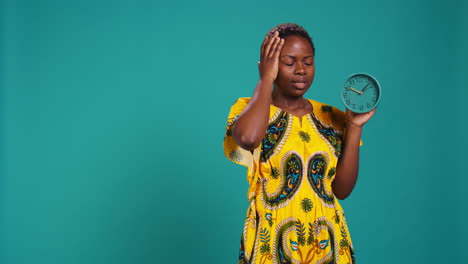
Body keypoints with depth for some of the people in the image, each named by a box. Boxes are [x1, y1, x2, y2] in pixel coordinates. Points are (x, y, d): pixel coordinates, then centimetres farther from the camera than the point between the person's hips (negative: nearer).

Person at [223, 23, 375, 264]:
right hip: (272, 243, -3)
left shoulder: (332, 118, 4)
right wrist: (266, 79, -17)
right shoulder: (248, 108, -5)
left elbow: (342, 189, -1)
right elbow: (248, 138, -30)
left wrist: (354, 127, -7)